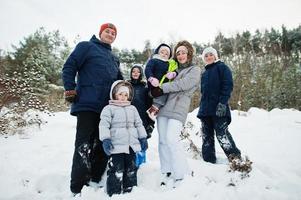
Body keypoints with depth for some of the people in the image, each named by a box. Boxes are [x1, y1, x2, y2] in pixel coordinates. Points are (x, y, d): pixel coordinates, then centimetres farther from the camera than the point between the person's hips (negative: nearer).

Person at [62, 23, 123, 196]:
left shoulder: (114, 58, 24)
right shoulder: (86, 46, 4)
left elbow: (119, 81, 31)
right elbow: (69, 67, -4)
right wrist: (70, 90, -12)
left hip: (107, 108, 7)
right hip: (87, 105, -7)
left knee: (103, 144, 9)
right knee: (84, 146, -7)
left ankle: (95, 180, 22)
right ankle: (78, 188, 0)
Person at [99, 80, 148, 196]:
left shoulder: (132, 108, 15)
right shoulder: (109, 109, -1)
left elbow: (139, 124, 17)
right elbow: (104, 125, -9)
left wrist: (143, 138, 11)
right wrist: (105, 139, -20)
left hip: (132, 145, 6)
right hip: (117, 146, -5)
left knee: (131, 170, 14)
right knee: (117, 171, -4)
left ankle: (130, 190, 28)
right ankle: (114, 193, 8)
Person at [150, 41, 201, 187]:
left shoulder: (195, 70, 8)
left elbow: (182, 85, -9)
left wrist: (162, 88, -8)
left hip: (178, 110, -6)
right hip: (163, 108, 6)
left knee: (171, 139, -17)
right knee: (163, 140, 2)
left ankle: (183, 174, -4)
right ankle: (167, 172, 13)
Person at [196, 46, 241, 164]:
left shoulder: (222, 67, 3)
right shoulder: (204, 73, 24)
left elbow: (228, 86, -9)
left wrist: (222, 103, -20)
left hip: (218, 108, -7)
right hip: (205, 109, 7)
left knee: (222, 135, -14)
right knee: (207, 137, 6)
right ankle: (209, 161, 12)